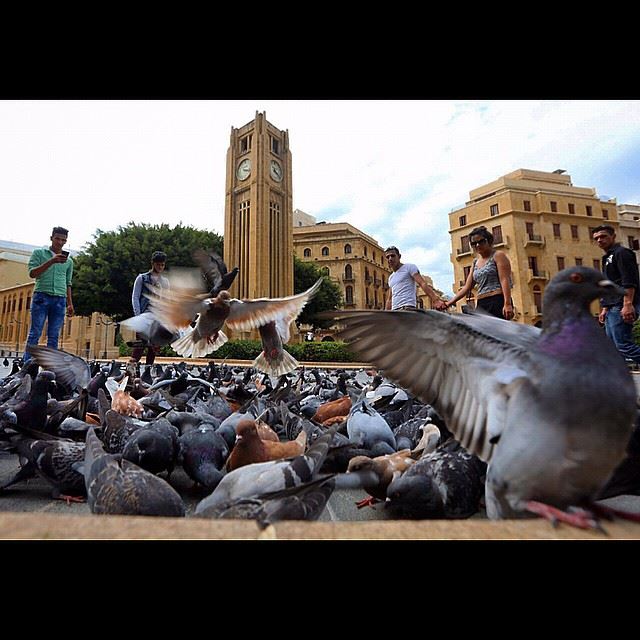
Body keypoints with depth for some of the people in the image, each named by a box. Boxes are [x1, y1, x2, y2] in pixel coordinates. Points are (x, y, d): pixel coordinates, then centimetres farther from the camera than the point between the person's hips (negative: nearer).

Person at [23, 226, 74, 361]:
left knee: (53, 336, 1)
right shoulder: (39, 253, 10)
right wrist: (51, 261, -13)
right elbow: (32, 273, -2)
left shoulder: (69, 261, 18)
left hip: (60, 300, 3)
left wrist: (70, 304, 13)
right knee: (35, 333, -6)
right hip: (41, 296, -3)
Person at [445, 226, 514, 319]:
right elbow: (467, 287, 18)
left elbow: (505, 280, -7)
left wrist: (507, 304, -19)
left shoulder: (498, 256, 4)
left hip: (498, 302, -6)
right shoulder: (475, 262, 21)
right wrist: (449, 303, 11)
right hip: (481, 305, 6)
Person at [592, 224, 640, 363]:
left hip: (622, 308, -9)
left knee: (623, 345, -13)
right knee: (613, 347, 9)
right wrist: (604, 309, 21)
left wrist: (628, 304, -24)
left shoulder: (621, 253, -3)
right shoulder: (607, 258, 24)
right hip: (612, 309, 10)